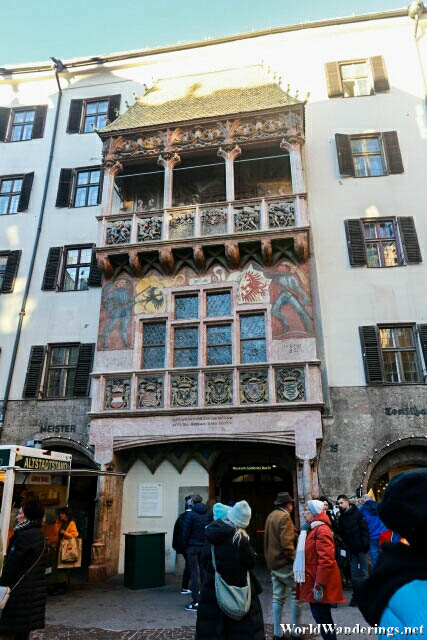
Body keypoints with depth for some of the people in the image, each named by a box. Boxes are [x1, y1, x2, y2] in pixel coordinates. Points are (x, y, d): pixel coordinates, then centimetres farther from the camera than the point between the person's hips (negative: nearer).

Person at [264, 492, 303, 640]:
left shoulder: (271, 516, 12)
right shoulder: (284, 517, -16)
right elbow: (286, 543, -23)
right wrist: (295, 560, -18)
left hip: (273, 562, 8)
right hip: (285, 562, -8)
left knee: (278, 597, 12)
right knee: (297, 594, 4)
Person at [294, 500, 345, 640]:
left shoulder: (322, 530, -18)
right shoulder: (311, 529, 13)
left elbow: (326, 560, -24)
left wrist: (319, 585, -23)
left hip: (318, 582, -9)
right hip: (312, 580, 9)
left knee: (321, 616, -1)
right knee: (322, 615, 17)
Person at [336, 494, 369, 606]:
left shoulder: (357, 513, -6)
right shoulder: (341, 517, 8)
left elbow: (365, 529, -9)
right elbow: (342, 534, 11)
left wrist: (365, 544, -15)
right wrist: (346, 546, 1)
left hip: (361, 548, -4)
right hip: (352, 550, 4)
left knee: (364, 572, 2)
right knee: (354, 573, 8)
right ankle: (356, 596, 19)